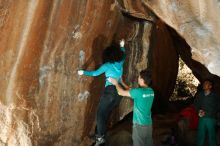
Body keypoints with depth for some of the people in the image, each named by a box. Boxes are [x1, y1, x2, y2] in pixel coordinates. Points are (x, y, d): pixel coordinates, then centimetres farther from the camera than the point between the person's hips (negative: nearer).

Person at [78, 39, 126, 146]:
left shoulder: (107, 65, -4)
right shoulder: (120, 63, 11)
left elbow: (95, 73, -3)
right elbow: (123, 55, 33)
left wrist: (83, 72, 8)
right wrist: (122, 46, 47)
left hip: (110, 90, -6)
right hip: (119, 91, 6)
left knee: (100, 113, -4)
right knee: (105, 113, 12)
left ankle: (100, 137, -13)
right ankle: (99, 134, 14)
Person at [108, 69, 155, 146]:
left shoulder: (138, 91, -22)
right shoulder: (151, 91, 2)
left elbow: (122, 92, -11)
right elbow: (131, 91, 14)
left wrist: (116, 83, 6)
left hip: (139, 124, -7)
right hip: (149, 124, 7)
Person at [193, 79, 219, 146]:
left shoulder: (214, 96, -4)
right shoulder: (200, 95, 8)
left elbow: (216, 108, -7)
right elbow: (195, 104, 14)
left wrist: (206, 113, -16)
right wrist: (199, 110, -6)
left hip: (211, 119, -3)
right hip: (201, 118, 3)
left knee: (212, 136, 1)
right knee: (200, 136, 8)